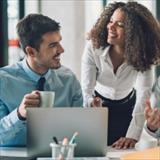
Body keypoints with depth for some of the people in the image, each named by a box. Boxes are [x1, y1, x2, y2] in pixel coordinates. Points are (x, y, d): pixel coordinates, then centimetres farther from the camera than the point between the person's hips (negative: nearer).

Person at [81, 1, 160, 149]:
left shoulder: (143, 55, -26)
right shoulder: (94, 47, -27)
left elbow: (143, 96, -33)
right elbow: (87, 89, -28)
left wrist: (132, 136, -45)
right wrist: (92, 102, -54)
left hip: (127, 107, 1)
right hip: (99, 103, 0)